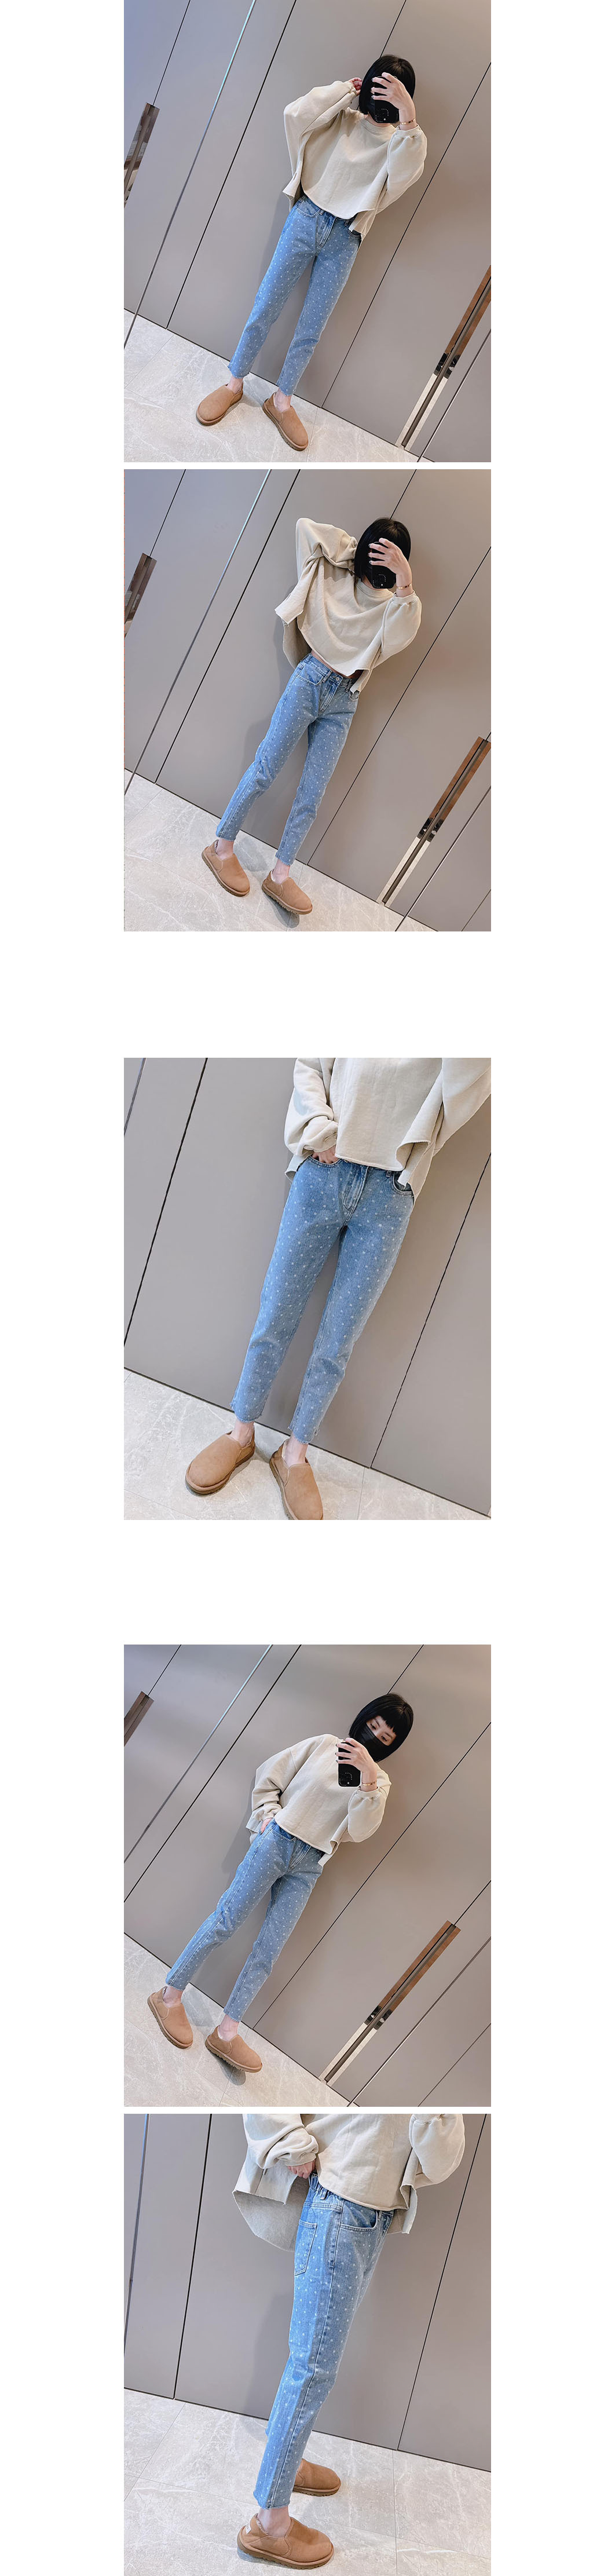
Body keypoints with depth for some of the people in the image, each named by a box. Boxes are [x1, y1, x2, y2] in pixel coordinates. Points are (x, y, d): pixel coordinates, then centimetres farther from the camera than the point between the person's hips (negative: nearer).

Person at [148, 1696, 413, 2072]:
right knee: (226, 1920, -8)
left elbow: (360, 1831, -7)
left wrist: (368, 1777, -18)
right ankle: (170, 1996, 3)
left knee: (269, 1952, -3)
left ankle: (227, 2033, 1)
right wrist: (268, 1815, -2)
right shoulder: (324, 1745, 5)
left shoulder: (379, 1782, 9)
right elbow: (269, 1775, 11)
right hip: (277, 1840, -2)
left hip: (308, 1868, 2)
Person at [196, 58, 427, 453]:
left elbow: (406, 172, -23)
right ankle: (234, 384, 16)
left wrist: (408, 113, -35)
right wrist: (345, 89, -10)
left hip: (344, 240, 0)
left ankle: (281, 402, 19)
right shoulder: (343, 119, 1)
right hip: (306, 219, 0)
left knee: (312, 330, 5)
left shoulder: (401, 140, 1)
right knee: (266, 309, 2)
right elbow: (295, 114, -13)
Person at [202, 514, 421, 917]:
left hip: (343, 703, 2)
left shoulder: (394, 603, 3)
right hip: (310, 680, -2)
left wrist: (405, 580, -35)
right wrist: (350, 545, 3)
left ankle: (281, 875, 5)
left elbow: (403, 633, -20)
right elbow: (306, 528, 2)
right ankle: (222, 847, 8)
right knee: (266, 769, -2)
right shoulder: (336, 572, 3)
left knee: (313, 794, 0)